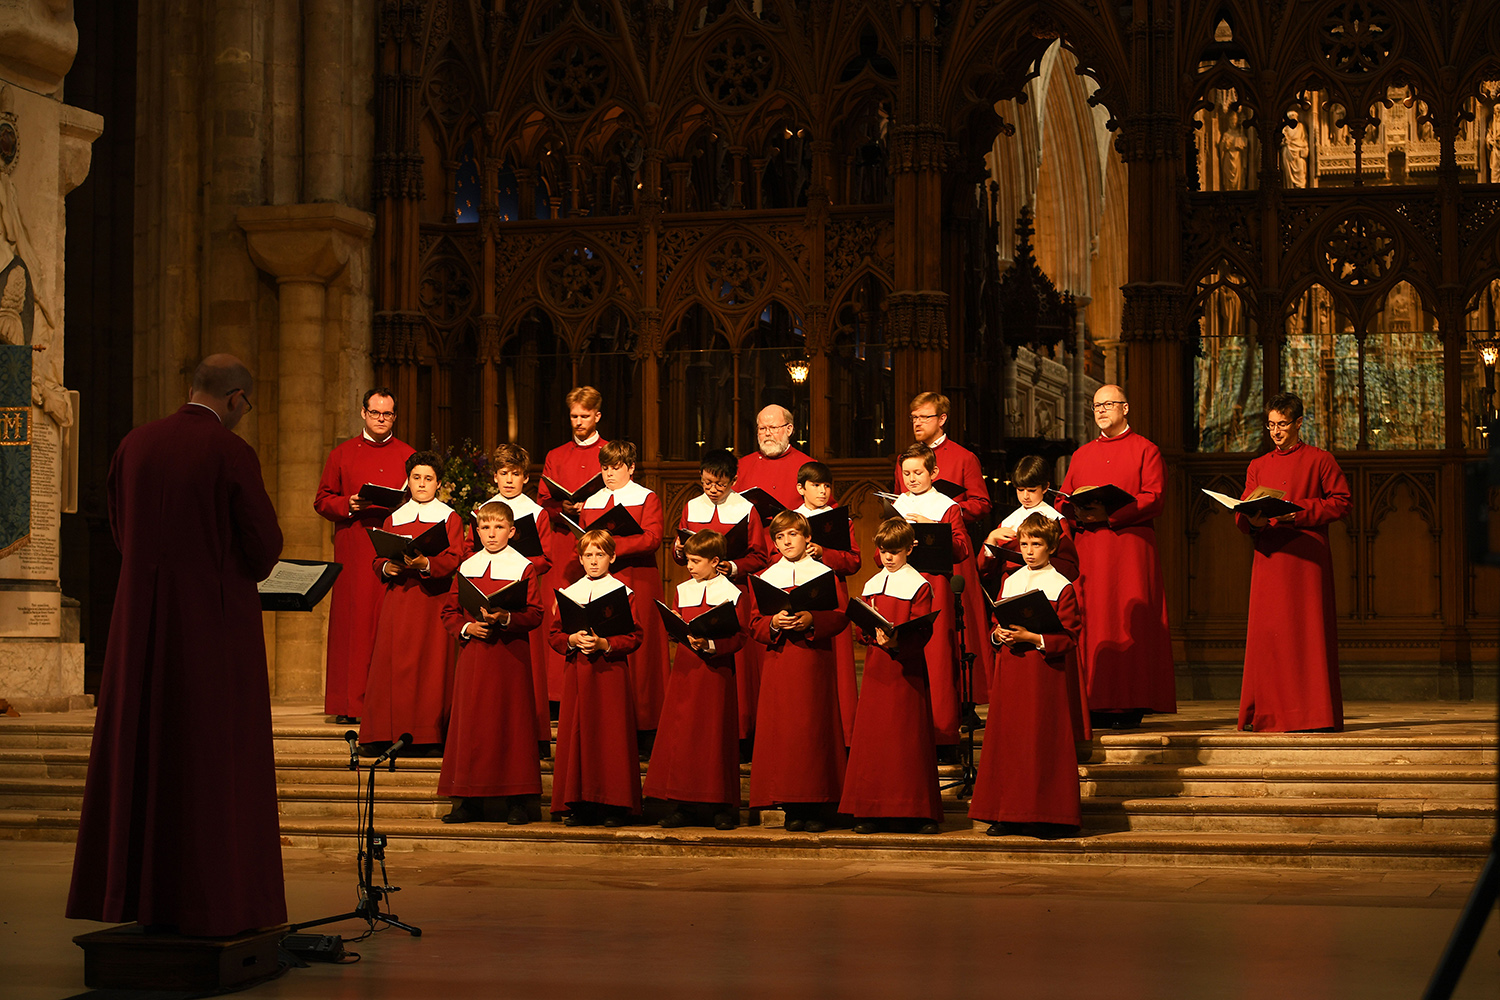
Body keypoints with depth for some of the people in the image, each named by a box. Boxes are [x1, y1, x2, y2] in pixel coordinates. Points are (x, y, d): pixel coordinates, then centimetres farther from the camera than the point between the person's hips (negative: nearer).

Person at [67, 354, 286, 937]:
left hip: (141, 620, 5)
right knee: (212, 761, 2)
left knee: (139, 755, 13)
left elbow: (120, 527, 12)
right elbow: (265, 541, -10)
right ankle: (211, 901, 6)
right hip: (216, 621, -5)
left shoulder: (135, 445, 2)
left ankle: (130, 891, 20)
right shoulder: (231, 454, -14)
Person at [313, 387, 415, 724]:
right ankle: (348, 705, -3)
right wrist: (348, 505, -8)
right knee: (353, 623, -5)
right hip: (353, 551, 0)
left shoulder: (408, 456, 14)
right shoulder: (342, 454, 13)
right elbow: (323, 500, 11)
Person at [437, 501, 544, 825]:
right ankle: (470, 801, 10)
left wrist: (506, 618, -21)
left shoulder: (524, 568, 0)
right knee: (471, 722, 3)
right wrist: (467, 627, -6)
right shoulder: (466, 568, 11)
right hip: (473, 653, 4)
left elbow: (534, 614, -6)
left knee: (512, 721, -2)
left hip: (511, 654, -3)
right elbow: (449, 612, 13)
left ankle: (516, 801, 3)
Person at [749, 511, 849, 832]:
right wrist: (774, 623, -13)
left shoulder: (824, 574, 5)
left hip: (815, 662, -2)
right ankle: (793, 808, 4)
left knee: (815, 730, -4)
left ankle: (818, 808, 1)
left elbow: (840, 617, -2)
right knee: (782, 731, -2)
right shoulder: (767, 577, 11)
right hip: (779, 663, 2)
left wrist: (812, 621, -18)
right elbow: (755, 625, 7)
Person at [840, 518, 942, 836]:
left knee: (909, 736, -4)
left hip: (907, 669, -5)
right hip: (876, 667, 5)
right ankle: (872, 812, 6)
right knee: (872, 735, 2)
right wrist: (870, 632, -5)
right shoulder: (871, 585, 15)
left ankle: (919, 812, 2)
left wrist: (895, 641, -25)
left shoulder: (919, 586, -3)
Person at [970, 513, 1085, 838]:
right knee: (1007, 739, 4)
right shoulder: (1010, 582, 13)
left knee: (1044, 743, -5)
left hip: (1046, 674, -5)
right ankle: (1008, 815, 9)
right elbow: (996, 626, 19)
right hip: (1011, 671, 5)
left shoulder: (1062, 587, -4)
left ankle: (1048, 817, 0)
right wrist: (999, 634, -4)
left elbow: (1067, 638, -9)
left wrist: (1029, 637, -19)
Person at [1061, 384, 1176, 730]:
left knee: (1129, 622, -7)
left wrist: (1110, 514, -18)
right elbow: (1064, 500, 15)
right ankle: (1096, 704, 0)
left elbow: (1154, 498, -7)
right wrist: (1079, 513, -8)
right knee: (1092, 621, -1)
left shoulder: (1145, 451, 5)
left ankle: (1130, 706, -5)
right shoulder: (1081, 455, 20)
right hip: (1088, 548, 4)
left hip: (1130, 545, -4)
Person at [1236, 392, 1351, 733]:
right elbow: (1241, 515, 16)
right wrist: (1252, 519, -8)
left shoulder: (1320, 461, 6)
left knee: (1309, 632, -6)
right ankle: (1268, 713, 2)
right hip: (1269, 558, 4)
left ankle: (1314, 712, -3)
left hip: (1308, 556, -4)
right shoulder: (1258, 466, 19)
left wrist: (1300, 511, -11)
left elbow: (1341, 502, 0)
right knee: (1267, 633, -1)